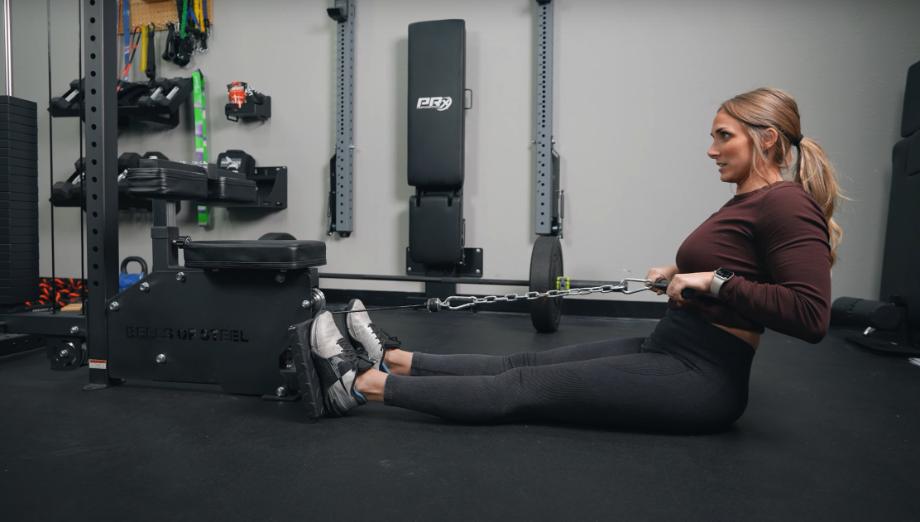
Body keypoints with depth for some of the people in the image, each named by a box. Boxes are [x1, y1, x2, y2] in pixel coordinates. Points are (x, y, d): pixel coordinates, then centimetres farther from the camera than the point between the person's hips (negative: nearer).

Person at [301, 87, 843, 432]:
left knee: (527, 388, -12)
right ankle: (389, 360, 8)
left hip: (699, 380, -9)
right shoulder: (751, 201, 14)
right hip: (669, 352, 9)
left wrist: (714, 281, -22)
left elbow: (812, 315, -24)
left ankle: (359, 385, -6)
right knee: (528, 364, 3)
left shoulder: (786, 203, -15)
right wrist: (682, 274, 14)